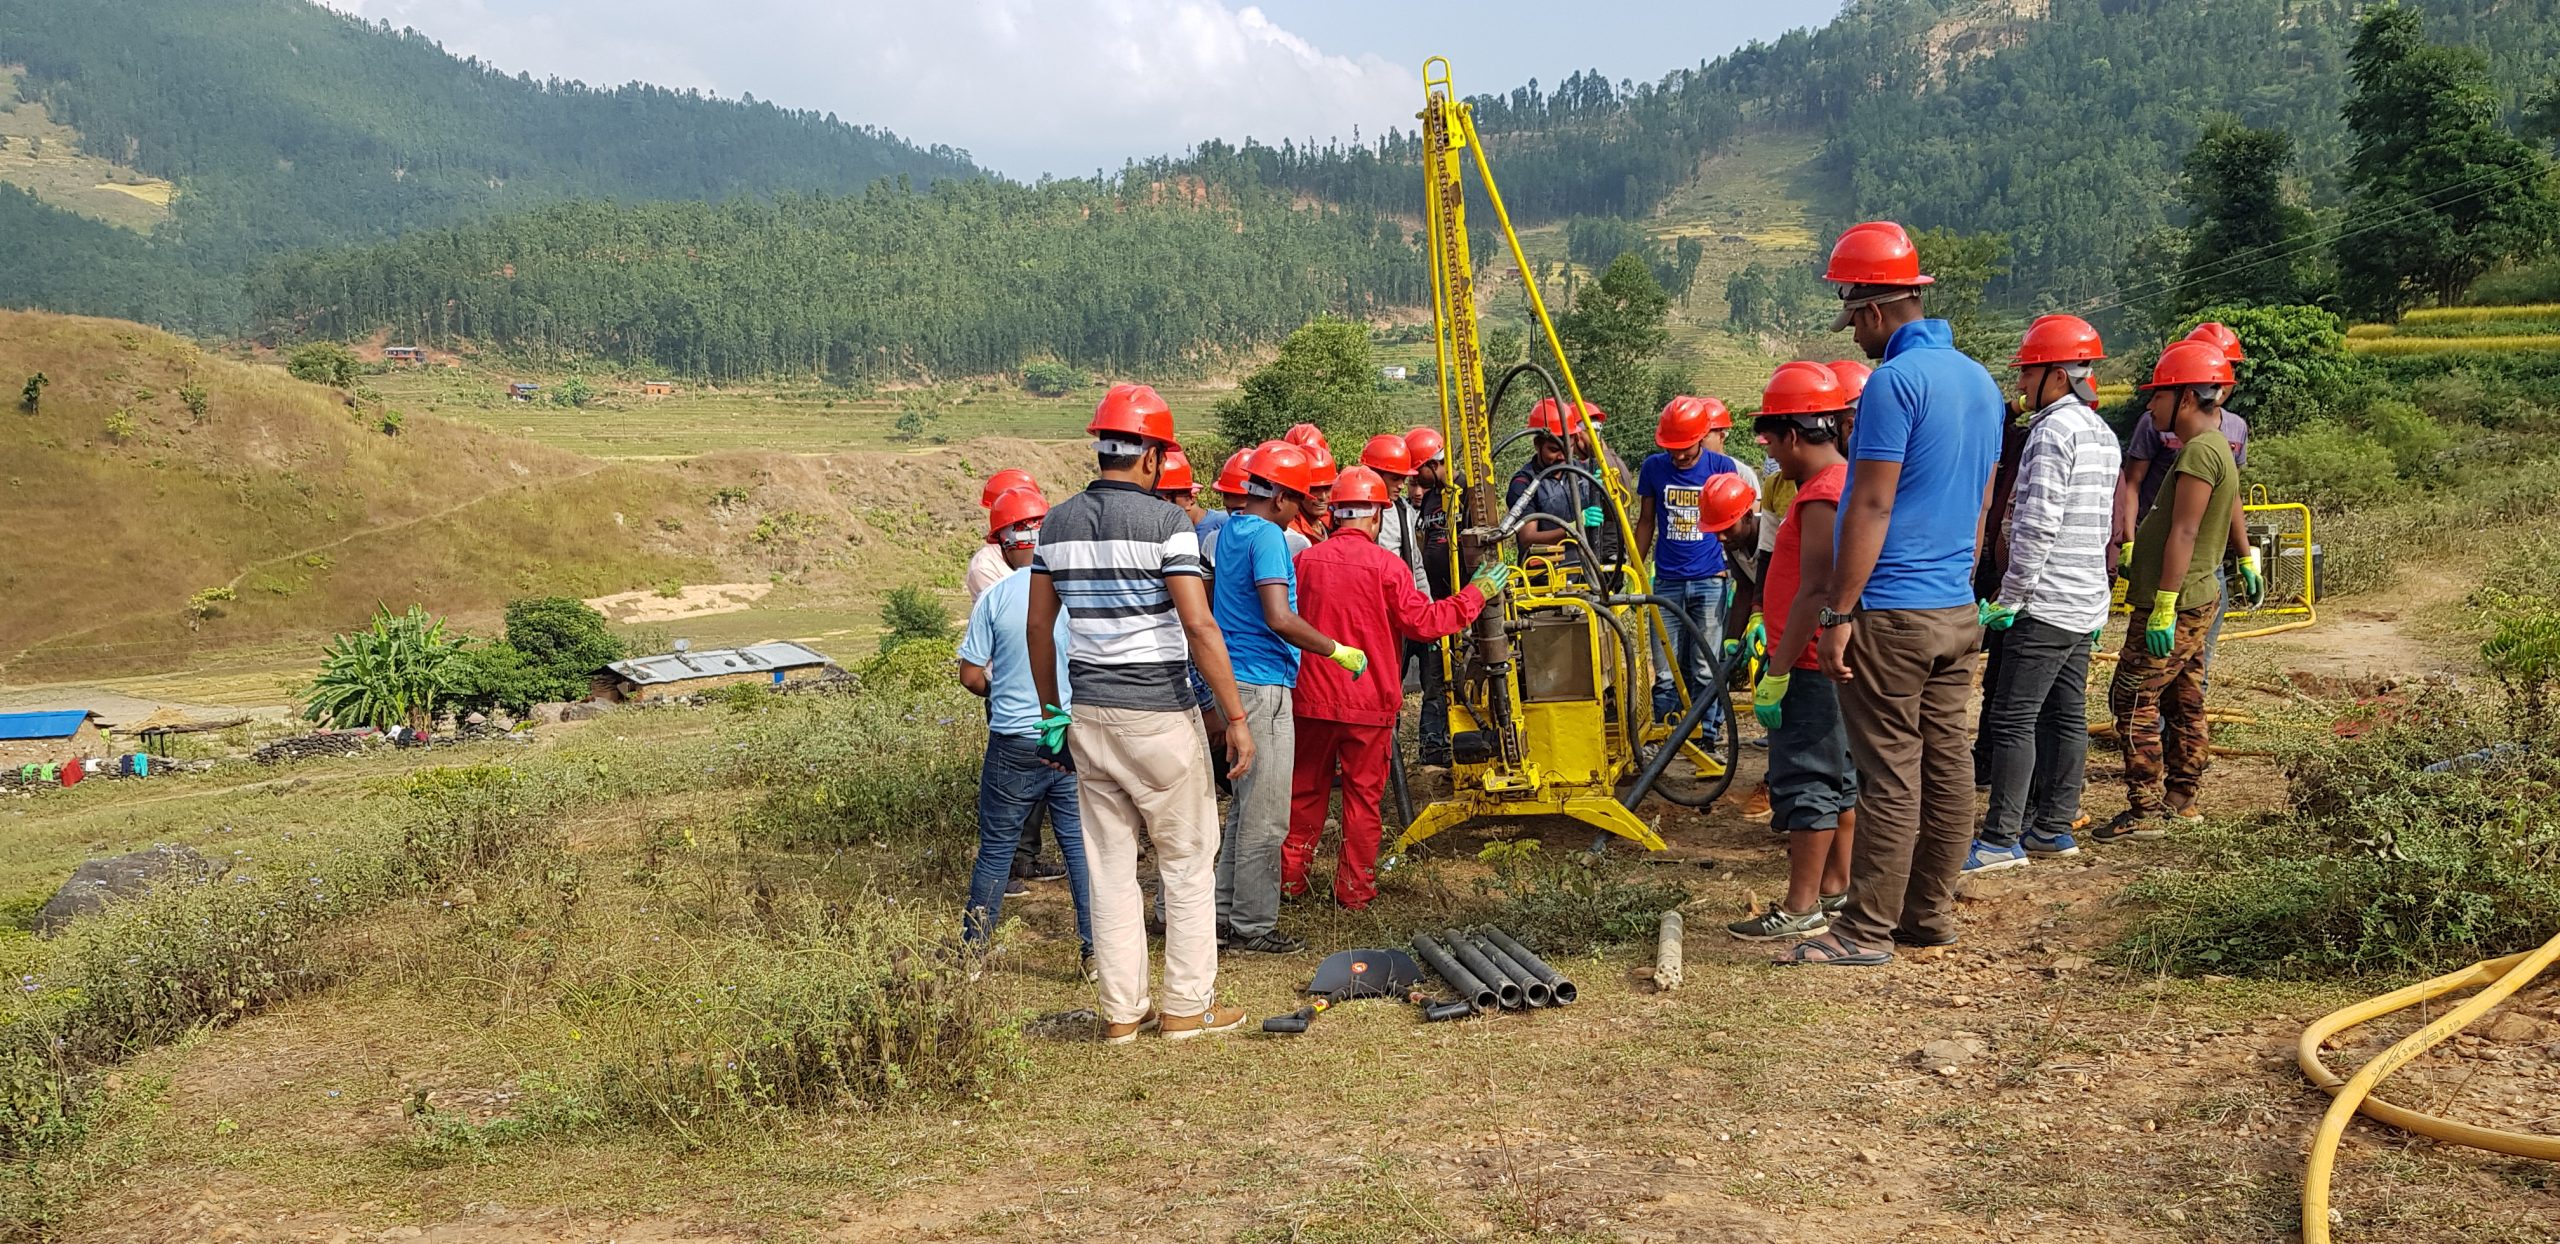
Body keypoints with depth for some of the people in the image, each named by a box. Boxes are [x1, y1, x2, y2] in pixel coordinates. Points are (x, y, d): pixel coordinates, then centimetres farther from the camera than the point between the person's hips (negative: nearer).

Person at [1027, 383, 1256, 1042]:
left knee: (1110, 865, 11)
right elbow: (1199, 627, -16)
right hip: (1158, 715, -5)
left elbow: (1038, 627, 11)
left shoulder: (1058, 522, 6)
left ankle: (1122, 1010, 17)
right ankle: (1187, 1005, 14)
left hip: (1089, 715, 5)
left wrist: (1052, 713, 19)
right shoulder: (1164, 522, -11)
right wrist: (1236, 718, -11)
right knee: (1188, 862, 8)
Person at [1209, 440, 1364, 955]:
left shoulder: (1230, 530, 14)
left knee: (1245, 807, 17)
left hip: (1236, 680, 10)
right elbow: (1280, 619, -25)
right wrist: (1338, 651, -14)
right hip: (1263, 685, -10)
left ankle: (1227, 914, 22)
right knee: (1265, 816, -3)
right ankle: (1252, 926, 3)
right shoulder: (1268, 536, -15)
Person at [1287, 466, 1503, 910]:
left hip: (1313, 697, 3)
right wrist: (1475, 594, 0)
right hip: (1369, 702, -3)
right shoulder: (1385, 565, -12)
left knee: (1306, 789, 15)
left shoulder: (1305, 560, 0)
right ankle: (1355, 888, 13)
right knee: (1363, 795, 7)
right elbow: (1423, 622, -10)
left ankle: (1290, 876, 22)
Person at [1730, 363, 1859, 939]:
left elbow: (1816, 592, -24)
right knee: (1839, 778, 16)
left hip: (1813, 668, -11)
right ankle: (1835, 890, 25)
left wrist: (1776, 675, -23)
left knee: (1805, 782, -5)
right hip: (1837, 666, 11)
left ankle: (1801, 909, 0)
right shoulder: (1843, 481, 13)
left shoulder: (1821, 496, -19)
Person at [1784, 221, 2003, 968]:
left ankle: (1869, 930, 1)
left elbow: (1871, 507, -17)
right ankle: (1931, 916, 19)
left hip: (1893, 610, -9)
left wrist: (1839, 612, -15)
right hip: (1959, 611, 9)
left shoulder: (1896, 380, -14)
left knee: (1890, 773, -5)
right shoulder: (1980, 382, 14)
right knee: (1947, 761, 11)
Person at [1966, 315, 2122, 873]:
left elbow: (2038, 526, -21)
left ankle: (2001, 839, -5)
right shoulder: (2103, 433, 16)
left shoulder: (2053, 431, -15)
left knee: (2011, 718, -7)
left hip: (2047, 602, -10)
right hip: (2087, 599, 10)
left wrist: (2009, 598, -15)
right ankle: (2055, 827, 20)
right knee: (2066, 714, 13)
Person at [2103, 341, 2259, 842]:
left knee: (2133, 701, -7)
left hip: (2173, 605, -10)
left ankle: (2145, 811, -6)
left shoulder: (2199, 451, -18)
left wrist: (2164, 607, -25)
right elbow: (2232, 512, 31)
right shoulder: (2217, 447, 14)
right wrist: (2247, 559, 46)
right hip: (2198, 599, 10)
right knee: (2183, 703, 15)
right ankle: (2182, 799, 23)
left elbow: (2184, 533, -23)